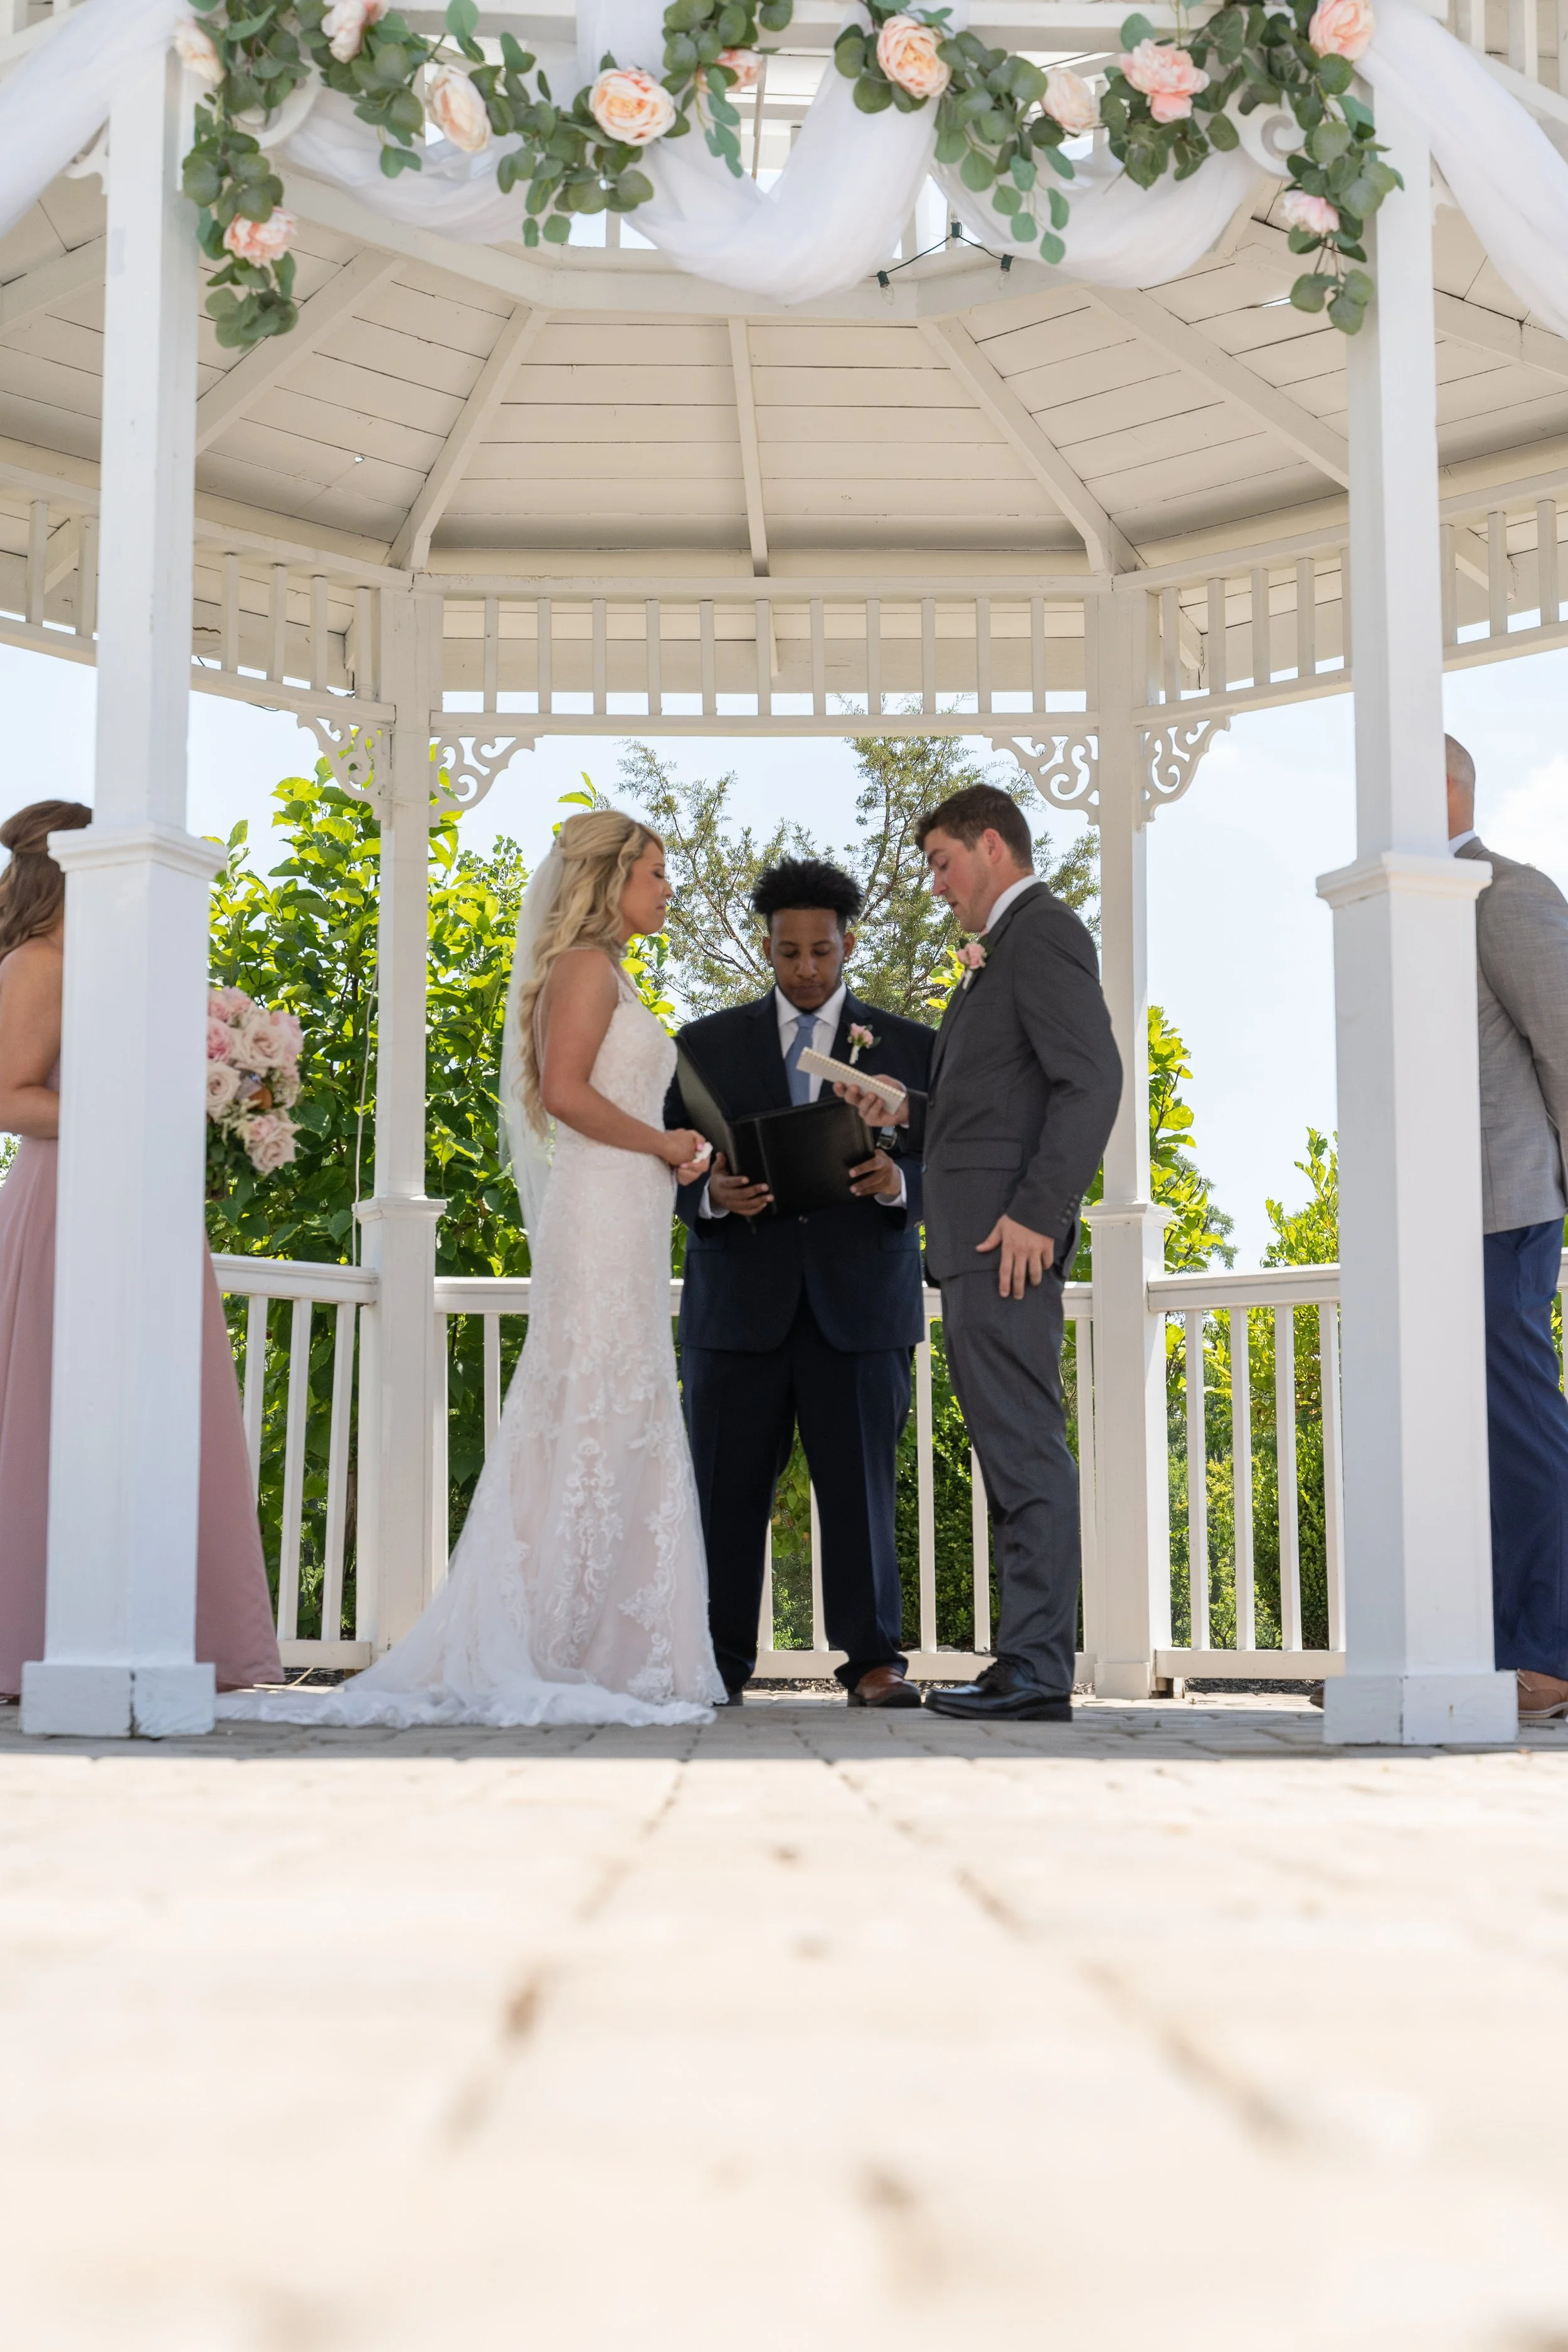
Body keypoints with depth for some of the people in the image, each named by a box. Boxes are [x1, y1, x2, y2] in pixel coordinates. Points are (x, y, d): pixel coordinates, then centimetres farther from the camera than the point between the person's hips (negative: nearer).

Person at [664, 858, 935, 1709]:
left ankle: (872, 1660, 4)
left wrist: (897, 1182, -14)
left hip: (860, 1302, -1)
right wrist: (711, 1193, -12)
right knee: (725, 1489, 0)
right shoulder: (707, 1044, 13)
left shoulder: (909, 1047, 12)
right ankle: (716, 1664, 6)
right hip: (739, 1301, 1)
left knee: (861, 1483, -3)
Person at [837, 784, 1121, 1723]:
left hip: (1008, 1239, -11)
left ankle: (1037, 1672, -10)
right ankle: (1030, 1665, 12)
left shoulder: (1043, 932, -7)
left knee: (1025, 1449, -10)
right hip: (980, 1245, 11)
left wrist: (1035, 1215, -22)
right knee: (1014, 1449, 9)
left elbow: (1093, 1080, -18)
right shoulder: (1009, 949, 24)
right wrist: (911, 1113, 13)